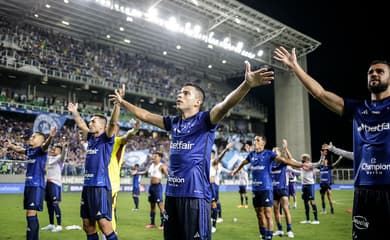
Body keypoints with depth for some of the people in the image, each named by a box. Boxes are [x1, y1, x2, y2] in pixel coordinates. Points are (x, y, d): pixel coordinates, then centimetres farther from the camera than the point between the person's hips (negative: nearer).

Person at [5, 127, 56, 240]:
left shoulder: (41, 150, -9)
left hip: (37, 185, -9)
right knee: (31, 215, 15)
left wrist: (50, 137, -51)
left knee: (31, 215, -12)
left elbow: (46, 145, -33)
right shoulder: (29, 150, 13)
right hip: (28, 185, 9)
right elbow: (18, 149, 35)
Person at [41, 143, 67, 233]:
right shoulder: (49, 158, 16)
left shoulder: (59, 158, -6)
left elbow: (63, 155, -28)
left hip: (55, 183, -8)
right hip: (48, 182, 8)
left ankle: (59, 225, -9)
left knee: (55, 203, -12)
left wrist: (64, 147, -45)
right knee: (49, 204, 12)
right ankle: (51, 224, 21)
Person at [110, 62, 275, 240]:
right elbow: (145, 115, 25)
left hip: (195, 193, -7)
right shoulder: (173, 122, 13)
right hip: (172, 193, 7)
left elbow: (226, 104, -24)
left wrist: (247, 84, -40)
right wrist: (122, 102, 33)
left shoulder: (204, 120, -5)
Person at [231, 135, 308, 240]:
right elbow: (243, 163, 29)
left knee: (268, 214, -7)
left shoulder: (269, 154, -7)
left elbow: (284, 160, -16)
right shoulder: (251, 154, 10)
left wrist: (301, 165, -26)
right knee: (259, 214, 13)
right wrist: (235, 171, 44)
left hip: (266, 188, -6)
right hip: (255, 188, 6)